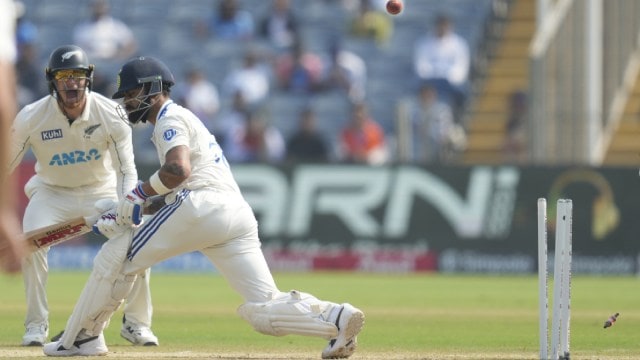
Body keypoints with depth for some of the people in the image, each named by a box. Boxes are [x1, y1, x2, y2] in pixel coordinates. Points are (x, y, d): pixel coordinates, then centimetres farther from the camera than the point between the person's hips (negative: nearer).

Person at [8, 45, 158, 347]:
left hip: (102, 188, 0)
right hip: (51, 191, 0)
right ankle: (36, 324, -8)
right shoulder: (31, 118, -23)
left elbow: (126, 170, -21)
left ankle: (136, 323, 5)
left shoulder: (111, 113, -23)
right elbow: (6, 166, -15)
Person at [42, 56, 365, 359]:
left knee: (117, 257, 7)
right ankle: (334, 317, -24)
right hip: (240, 217, 9)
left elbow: (179, 169, -16)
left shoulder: (170, 118, 4)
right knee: (265, 310, -2)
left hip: (202, 206, -9)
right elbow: (176, 190, 32)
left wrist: (138, 194, -4)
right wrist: (125, 215, 23)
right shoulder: (185, 119, 33)